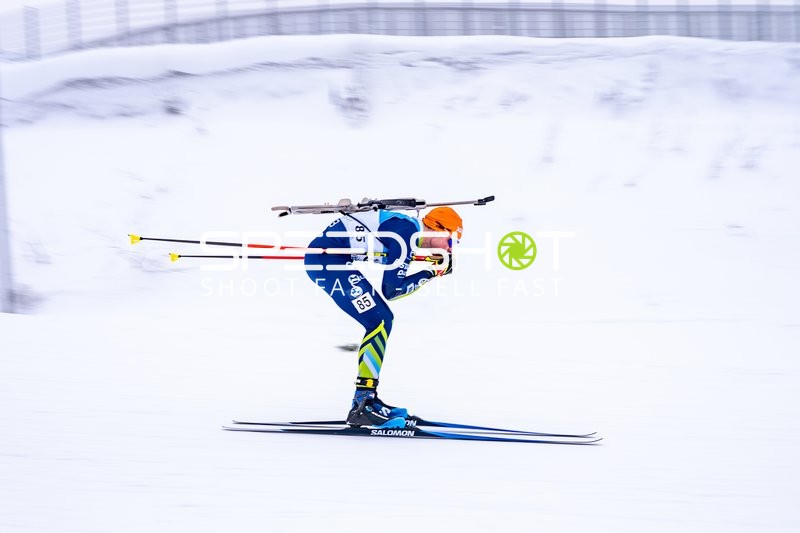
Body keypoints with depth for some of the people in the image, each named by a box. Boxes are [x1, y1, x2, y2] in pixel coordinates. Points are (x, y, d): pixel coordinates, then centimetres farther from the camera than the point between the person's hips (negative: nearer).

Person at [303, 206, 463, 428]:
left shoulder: (409, 231, 15)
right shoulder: (407, 231, -13)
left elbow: (393, 286, 15)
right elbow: (391, 290, -15)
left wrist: (432, 269, 10)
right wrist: (430, 273, -5)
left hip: (333, 258, 10)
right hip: (324, 258, -10)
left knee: (383, 319, 12)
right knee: (380, 322, -13)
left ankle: (367, 399, 15)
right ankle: (362, 406, -14)